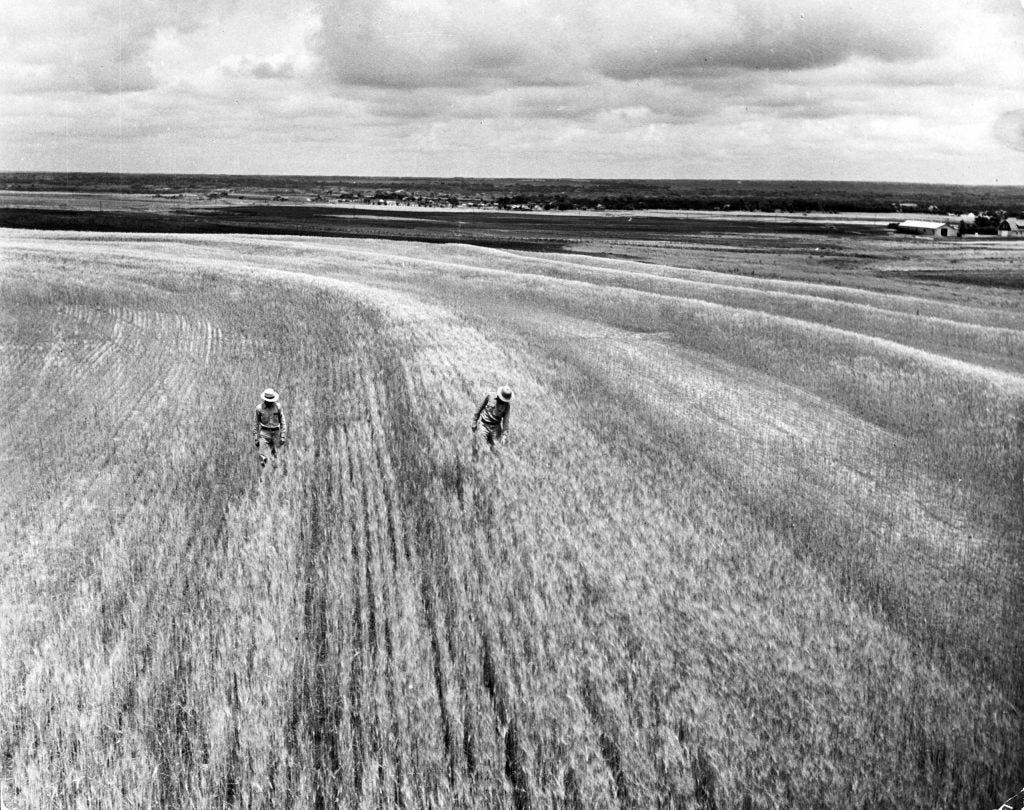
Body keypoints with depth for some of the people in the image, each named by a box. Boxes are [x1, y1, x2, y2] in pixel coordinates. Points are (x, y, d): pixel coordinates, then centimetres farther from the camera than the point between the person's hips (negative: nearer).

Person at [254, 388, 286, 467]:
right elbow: (257, 423, 6)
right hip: (264, 432, -1)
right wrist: (256, 437, 4)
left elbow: (282, 422, 3)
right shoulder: (259, 408, -4)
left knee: (275, 454, 5)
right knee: (262, 456, -12)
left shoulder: (278, 406, -3)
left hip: (276, 433, 1)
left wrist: (283, 436, -2)